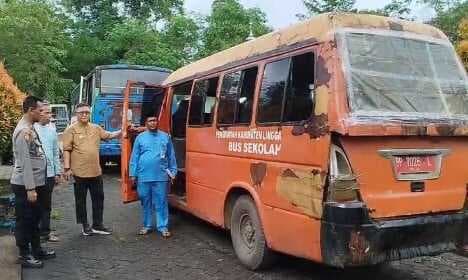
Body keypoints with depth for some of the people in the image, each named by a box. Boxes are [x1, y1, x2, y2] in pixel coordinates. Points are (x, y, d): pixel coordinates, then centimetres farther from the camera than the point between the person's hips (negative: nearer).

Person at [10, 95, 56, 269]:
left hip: (35, 183, 10)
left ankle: (36, 250, 30)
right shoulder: (23, 131, -19)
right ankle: (24, 255, 15)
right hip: (25, 185, -10)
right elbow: (24, 162, -22)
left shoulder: (30, 128, 11)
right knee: (24, 221, 3)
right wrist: (30, 188, -22)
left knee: (34, 218, 18)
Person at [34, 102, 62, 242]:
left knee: (46, 205, 14)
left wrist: (57, 172, 12)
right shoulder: (32, 128, -11)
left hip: (49, 174, 6)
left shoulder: (52, 129, 9)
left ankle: (45, 231, 25)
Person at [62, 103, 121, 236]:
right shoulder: (71, 130, -6)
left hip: (96, 171, 5)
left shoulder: (96, 128, 9)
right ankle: (85, 225, 21)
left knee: (98, 198, 11)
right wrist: (67, 168, -13)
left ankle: (97, 225, 23)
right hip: (79, 172, -5)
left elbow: (109, 135, 21)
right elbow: (66, 150, -8)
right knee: (81, 200, 8)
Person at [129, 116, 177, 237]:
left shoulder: (165, 137, 8)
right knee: (146, 203, 10)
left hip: (161, 176, -1)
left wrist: (173, 172, 6)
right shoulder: (140, 137, 7)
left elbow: (171, 156, 9)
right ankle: (147, 225, 22)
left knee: (161, 203, 1)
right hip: (143, 176, 1)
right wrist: (133, 174, 1)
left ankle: (163, 227, 8)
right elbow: (134, 157, 6)